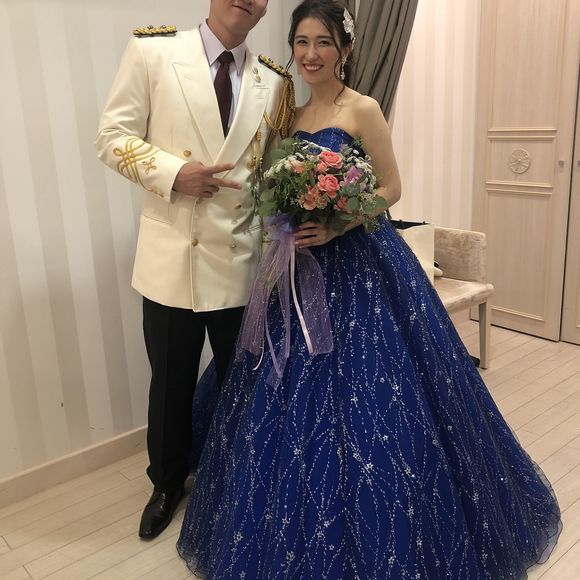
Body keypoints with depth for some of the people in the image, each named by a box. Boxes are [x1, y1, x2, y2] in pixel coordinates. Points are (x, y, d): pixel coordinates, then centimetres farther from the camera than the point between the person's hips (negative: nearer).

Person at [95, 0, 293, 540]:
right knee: (170, 383, 13)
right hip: (171, 254, -2)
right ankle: (167, 484, 39)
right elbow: (113, 135, -3)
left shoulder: (273, 82, 7)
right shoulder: (153, 50, -1)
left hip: (241, 259, 2)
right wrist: (173, 172, -18)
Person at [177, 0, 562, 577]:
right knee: (295, 400, 10)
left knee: (364, 397, -1)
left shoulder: (361, 110, -5)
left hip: (359, 265, -6)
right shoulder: (290, 112, 12)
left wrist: (334, 226, -20)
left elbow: (391, 189, -7)